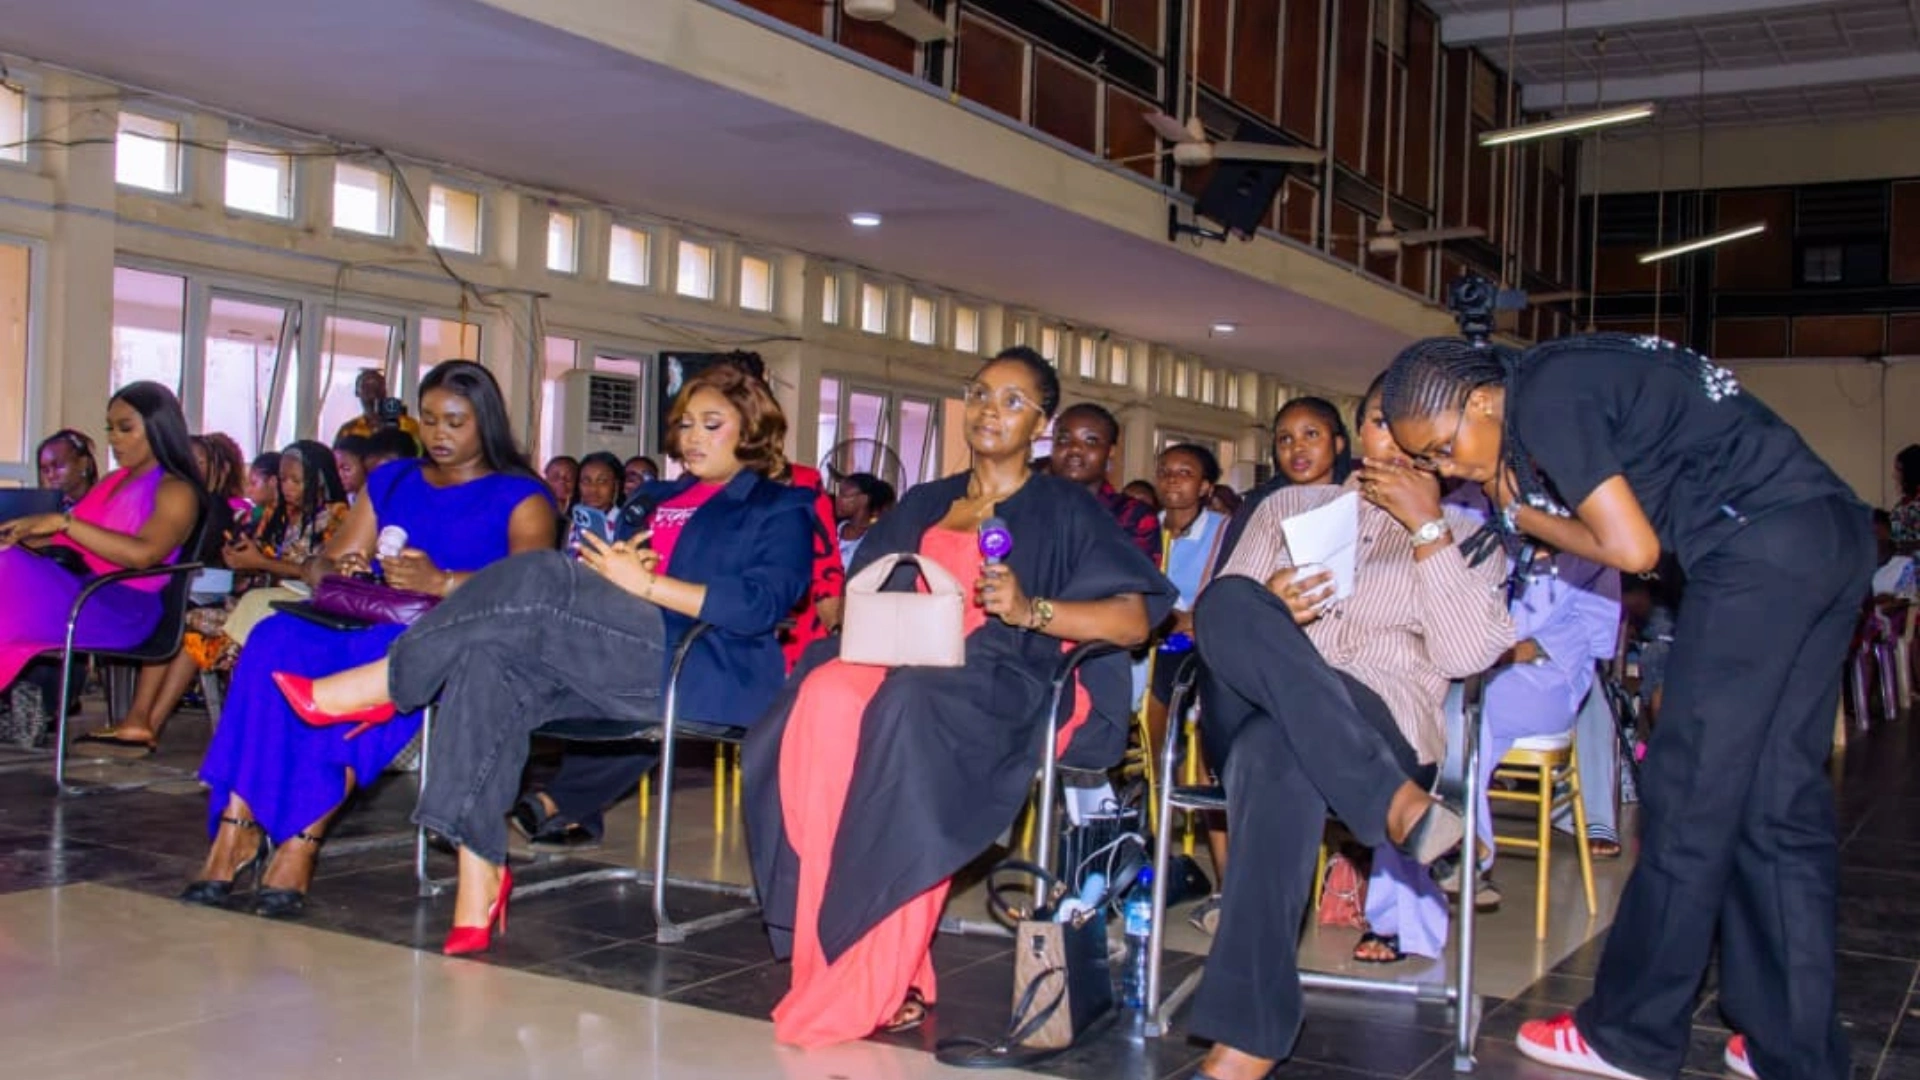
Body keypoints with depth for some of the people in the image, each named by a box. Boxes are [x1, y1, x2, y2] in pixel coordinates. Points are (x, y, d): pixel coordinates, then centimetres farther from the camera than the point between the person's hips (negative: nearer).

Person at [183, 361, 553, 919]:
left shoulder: (520, 496, 7)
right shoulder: (391, 482, 25)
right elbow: (320, 564, 20)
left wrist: (443, 583, -29)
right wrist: (335, 572, -6)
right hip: (371, 625, 5)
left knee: (371, 665, -37)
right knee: (276, 641, -26)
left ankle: (302, 839, -34)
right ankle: (235, 826, -29)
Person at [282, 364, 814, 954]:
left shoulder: (779, 509, 10)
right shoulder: (658, 500, 32)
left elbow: (761, 605, -7)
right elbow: (604, 579, 28)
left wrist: (642, 581, -9)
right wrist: (609, 566, 3)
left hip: (702, 673, -7)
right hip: (620, 664, 7)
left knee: (544, 578, -26)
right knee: (490, 662, -23)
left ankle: (382, 684, -16)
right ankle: (479, 879, -27)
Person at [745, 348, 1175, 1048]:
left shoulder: (1065, 509, 10)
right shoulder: (923, 506, 24)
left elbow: (1135, 618, -2)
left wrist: (1032, 610, -16)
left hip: (1009, 682, -4)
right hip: (912, 665, 4)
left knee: (907, 709, -38)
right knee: (828, 697, -32)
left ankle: (881, 980, -33)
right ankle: (834, 957, -30)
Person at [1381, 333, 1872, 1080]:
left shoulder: (1545, 399, -11)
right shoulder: (1561, 381, 17)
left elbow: (1632, 549, -12)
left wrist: (1525, 516, 3)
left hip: (1761, 543, -10)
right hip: (1831, 532, 10)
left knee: (1690, 793, -2)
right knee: (1779, 803, 10)